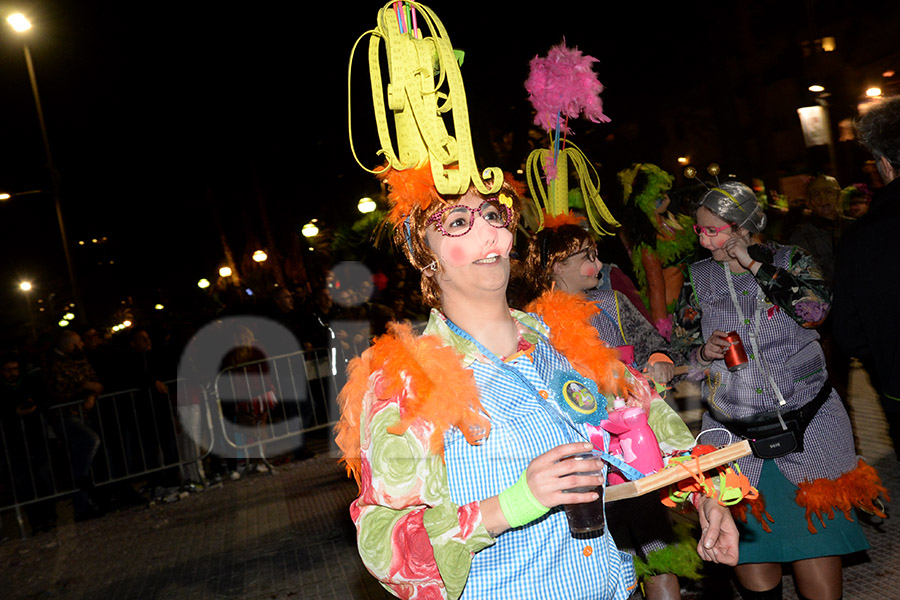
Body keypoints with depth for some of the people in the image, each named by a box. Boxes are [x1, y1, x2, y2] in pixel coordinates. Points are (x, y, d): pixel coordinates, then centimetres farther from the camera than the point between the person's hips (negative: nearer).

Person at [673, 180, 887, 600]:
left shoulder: (790, 260, 2)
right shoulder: (699, 277, 6)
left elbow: (816, 308, -18)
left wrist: (755, 264, -14)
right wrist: (703, 352, -11)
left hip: (807, 425, -1)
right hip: (735, 436, 2)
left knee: (818, 531, 1)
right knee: (750, 541, 4)